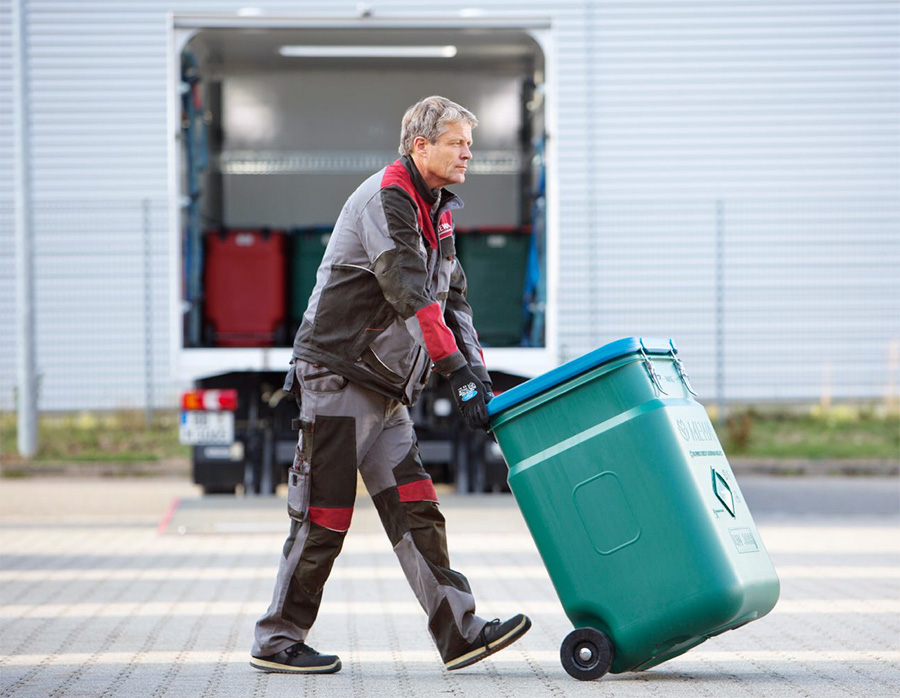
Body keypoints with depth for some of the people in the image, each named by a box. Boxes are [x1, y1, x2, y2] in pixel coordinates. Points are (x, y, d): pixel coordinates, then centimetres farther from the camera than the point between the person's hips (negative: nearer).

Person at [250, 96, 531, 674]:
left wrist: (478, 370, 5)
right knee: (324, 517, -4)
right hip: (339, 376, -9)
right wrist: (459, 372, -28)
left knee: (415, 512, 1)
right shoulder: (385, 198, -14)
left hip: (387, 388, 9)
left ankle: (460, 632, -3)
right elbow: (410, 294, -24)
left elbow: (452, 295, 18)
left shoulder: (437, 209, 15)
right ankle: (278, 642, 6)